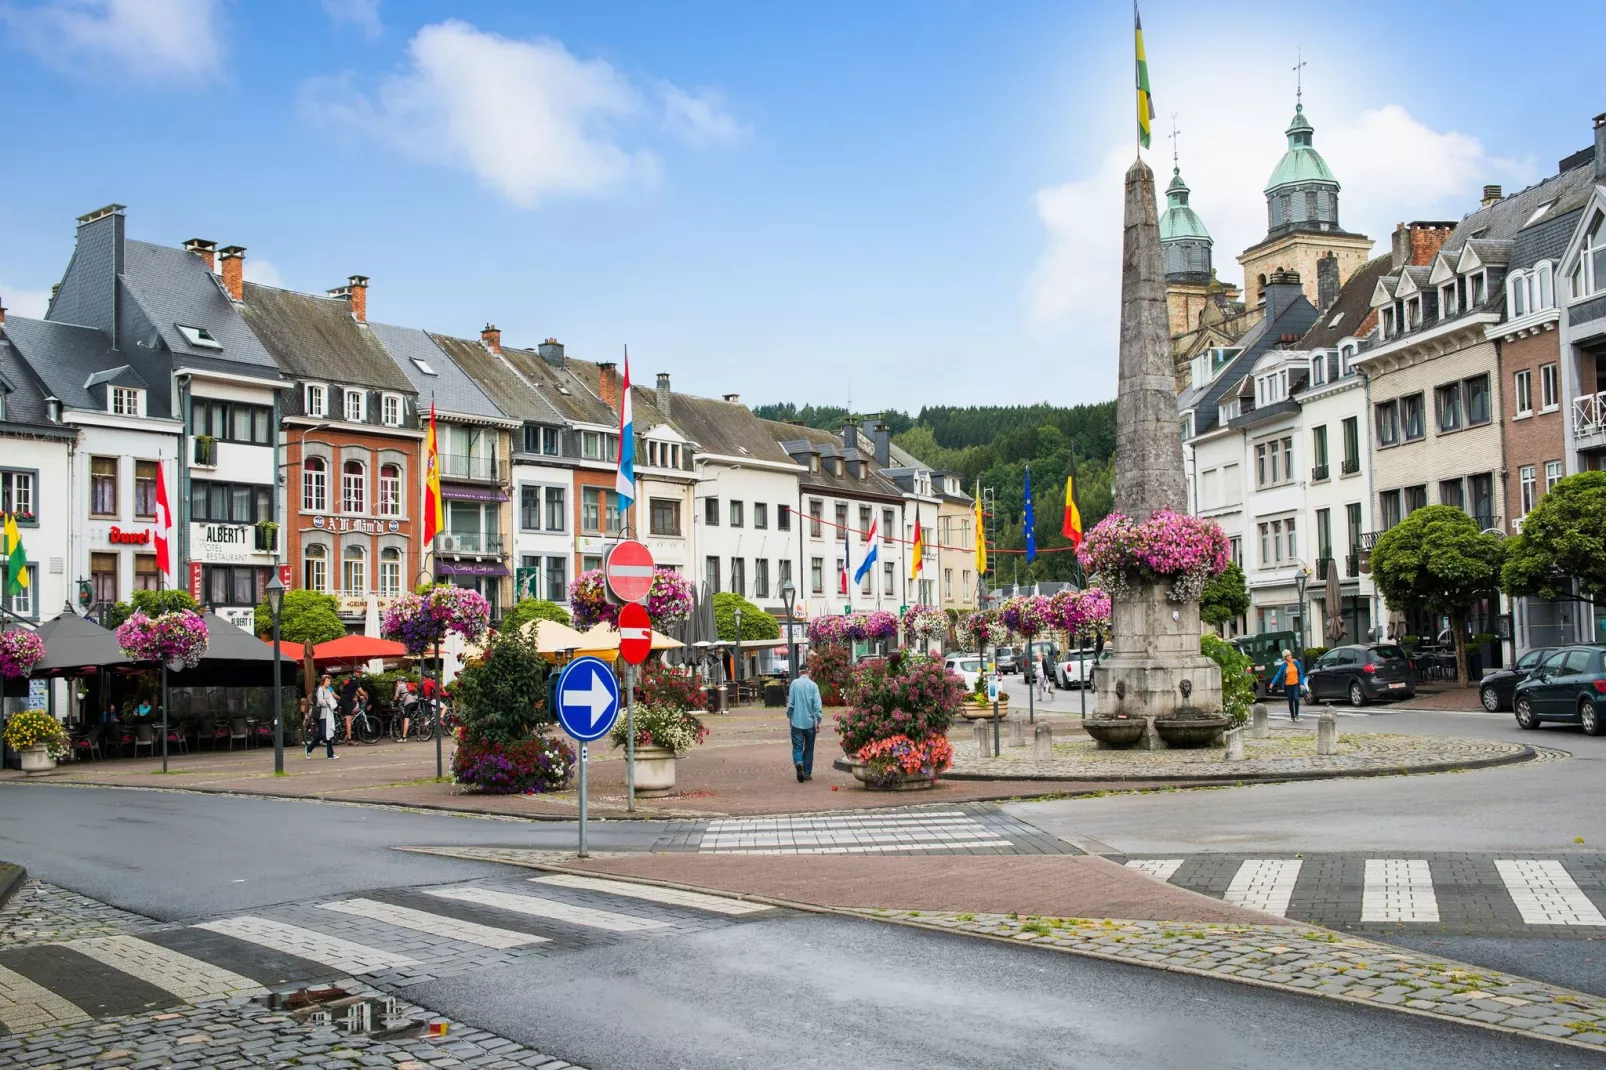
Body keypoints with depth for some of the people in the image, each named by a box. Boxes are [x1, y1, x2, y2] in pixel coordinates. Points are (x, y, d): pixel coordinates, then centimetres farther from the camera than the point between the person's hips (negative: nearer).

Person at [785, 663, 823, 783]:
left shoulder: (794, 683, -4)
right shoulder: (813, 685, -4)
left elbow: (790, 702, -2)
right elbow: (817, 704, -8)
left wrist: (789, 715, 14)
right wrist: (818, 721, -4)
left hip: (797, 722, -1)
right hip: (810, 722, 1)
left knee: (797, 747, 2)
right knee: (809, 748, 13)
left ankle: (798, 763, -26)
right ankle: (807, 773, 17)